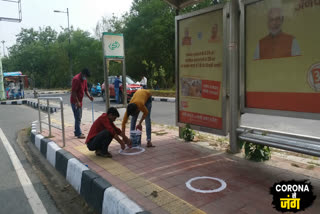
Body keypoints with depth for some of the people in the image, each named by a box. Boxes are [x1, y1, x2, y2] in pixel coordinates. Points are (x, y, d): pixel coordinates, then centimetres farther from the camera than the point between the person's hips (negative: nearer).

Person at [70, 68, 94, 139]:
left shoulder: (84, 80, 9)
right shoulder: (76, 79, -19)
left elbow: (85, 90, 15)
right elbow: (73, 92, -22)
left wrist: (89, 96, -3)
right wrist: (77, 102, -22)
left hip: (79, 101, 9)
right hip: (75, 102, -9)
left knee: (79, 117, 15)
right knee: (78, 118, -7)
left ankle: (77, 132, 25)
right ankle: (79, 134, -2)